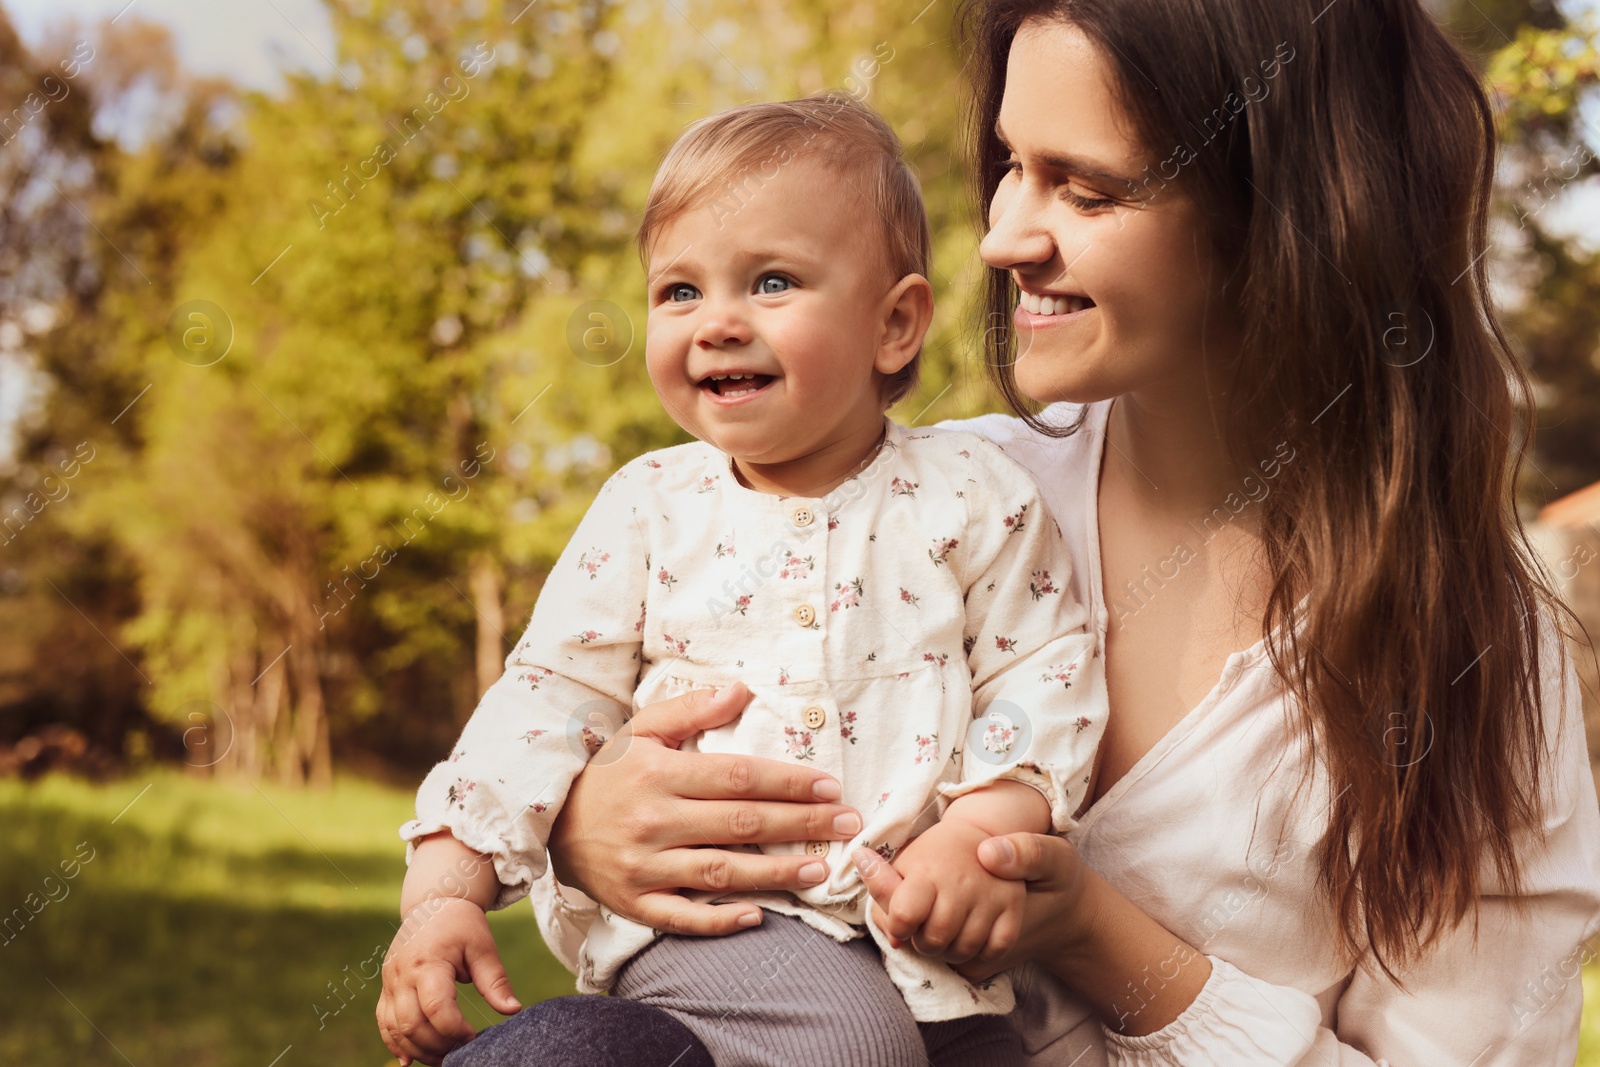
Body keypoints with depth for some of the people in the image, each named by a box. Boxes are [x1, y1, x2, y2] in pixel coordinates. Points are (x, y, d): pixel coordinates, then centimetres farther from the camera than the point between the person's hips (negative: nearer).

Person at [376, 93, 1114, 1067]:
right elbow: (551, 694, 5)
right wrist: (445, 884, -5)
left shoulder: (971, 493, 3)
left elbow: (1046, 670, 2)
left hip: (924, 930, 2)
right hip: (704, 917, -2)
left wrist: (986, 825, -15)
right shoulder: (649, 507, 6)